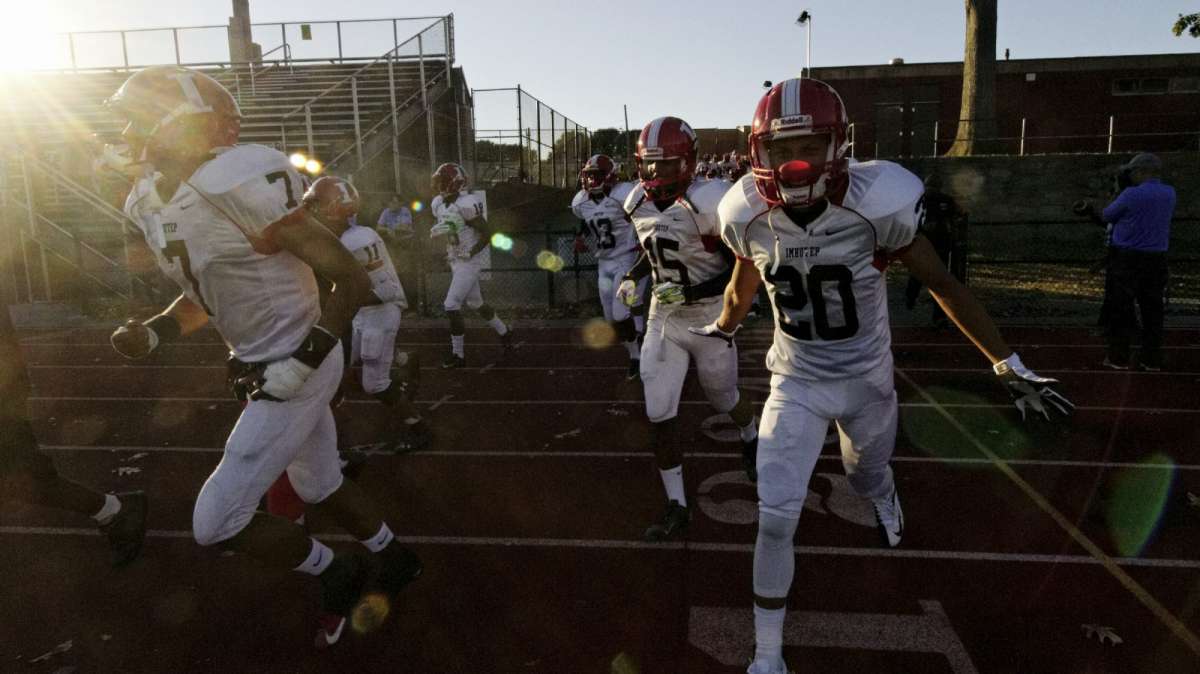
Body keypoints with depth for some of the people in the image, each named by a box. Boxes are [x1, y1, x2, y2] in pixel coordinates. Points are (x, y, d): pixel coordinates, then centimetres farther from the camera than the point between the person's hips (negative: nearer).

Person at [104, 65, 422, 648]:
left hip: (295, 370, -9)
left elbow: (353, 280, -21)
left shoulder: (236, 186, -24)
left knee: (216, 524, -2)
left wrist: (301, 363, -22)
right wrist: (153, 334, 0)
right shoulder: (151, 204, 5)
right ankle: (393, 560, 46)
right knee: (320, 487, 23)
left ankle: (337, 574, 21)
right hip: (263, 368, 9)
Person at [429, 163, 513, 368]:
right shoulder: (439, 203, 4)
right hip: (456, 259, 9)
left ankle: (458, 355, 5)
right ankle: (504, 332, 37)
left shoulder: (466, 205, -23)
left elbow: (487, 233, -20)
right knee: (475, 303, 18)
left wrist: (470, 253, -20)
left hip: (471, 261, -9)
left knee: (451, 305, -8)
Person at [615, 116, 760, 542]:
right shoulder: (639, 203, -1)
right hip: (663, 317, 5)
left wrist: (688, 292, -25)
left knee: (723, 398, 18)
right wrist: (633, 277, 4)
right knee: (659, 414, -1)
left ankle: (751, 440, 55)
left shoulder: (706, 203, -22)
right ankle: (676, 507, 14)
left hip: (708, 317, -5)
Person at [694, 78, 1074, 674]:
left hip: (866, 379, 0)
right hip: (796, 384, 1)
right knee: (775, 519, -7)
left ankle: (884, 497, 70)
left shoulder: (876, 203, -23)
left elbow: (940, 283, -10)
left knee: (867, 478, 27)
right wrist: (723, 330, 25)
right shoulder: (750, 215, -16)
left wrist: (1008, 363, -6)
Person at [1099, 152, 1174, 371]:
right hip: (1156, 260, 5)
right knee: (1152, 310, 9)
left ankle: (1119, 357, 4)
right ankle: (1152, 359, 14)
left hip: (1126, 259, -5)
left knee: (1121, 309, 1)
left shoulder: (1131, 195, -14)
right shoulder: (1169, 194, 5)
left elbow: (1107, 215, -2)